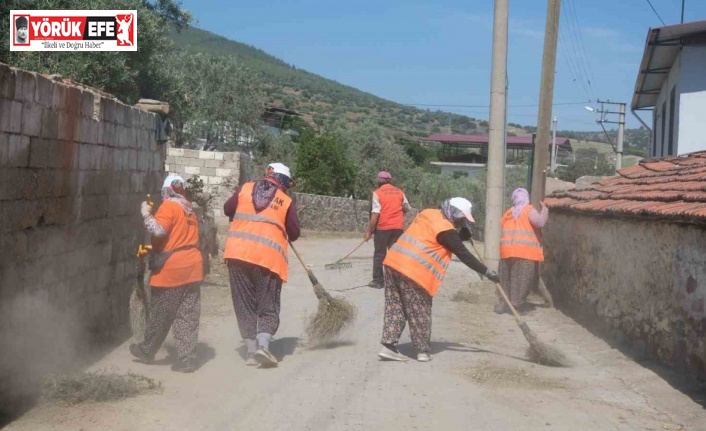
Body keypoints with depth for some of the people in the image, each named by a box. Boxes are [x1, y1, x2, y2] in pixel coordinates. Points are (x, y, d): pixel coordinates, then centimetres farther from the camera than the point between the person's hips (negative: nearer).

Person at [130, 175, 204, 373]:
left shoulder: (169, 206, -10)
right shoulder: (189, 208, 15)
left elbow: (158, 230, -22)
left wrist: (146, 214, -7)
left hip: (172, 270, -7)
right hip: (192, 267, 7)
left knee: (160, 315, 8)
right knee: (188, 316, 5)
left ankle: (147, 350, 24)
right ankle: (186, 358, 3)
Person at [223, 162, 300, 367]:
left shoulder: (245, 188, 11)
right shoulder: (286, 201, 5)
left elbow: (228, 210, 19)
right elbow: (294, 233, 6)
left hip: (237, 252, 2)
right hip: (269, 256, -2)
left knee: (244, 304, 11)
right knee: (268, 307, 6)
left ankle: (251, 350, 9)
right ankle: (263, 345, -14)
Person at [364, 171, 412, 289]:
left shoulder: (377, 193, -7)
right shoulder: (400, 192, 7)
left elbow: (375, 214, -12)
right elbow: (407, 209, 15)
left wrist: (369, 231, -9)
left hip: (383, 227, -3)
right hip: (398, 227, 4)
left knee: (379, 254, 6)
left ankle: (378, 281, 6)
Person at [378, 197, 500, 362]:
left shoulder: (428, 213, 15)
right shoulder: (445, 230, -8)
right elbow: (464, 255, -6)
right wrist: (487, 272, -1)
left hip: (393, 262, 8)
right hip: (413, 272, -8)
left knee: (395, 308, 11)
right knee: (419, 312, 5)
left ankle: (389, 346, 9)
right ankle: (423, 351, 13)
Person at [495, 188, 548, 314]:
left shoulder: (508, 213, 19)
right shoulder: (529, 210, 0)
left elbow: (500, 231, 21)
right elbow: (540, 222, -15)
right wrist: (544, 209, 0)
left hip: (507, 251, 5)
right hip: (525, 252, -5)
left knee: (506, 279, 13)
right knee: (520, 281, -1)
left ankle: (503, 303, 12)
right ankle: (514, 305, -3)